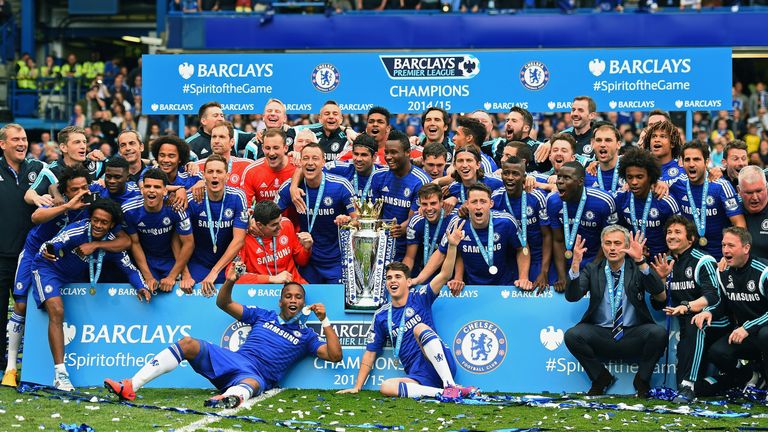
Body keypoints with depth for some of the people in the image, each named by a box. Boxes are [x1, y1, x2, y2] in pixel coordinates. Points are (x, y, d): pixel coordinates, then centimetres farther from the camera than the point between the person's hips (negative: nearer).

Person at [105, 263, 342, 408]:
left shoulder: (305, 336, 15)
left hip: (257, 376, -4)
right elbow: (223, 303, 21)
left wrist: (325, 322, -4)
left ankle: (230, 398, -82)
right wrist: (230, 282, 0)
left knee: (251, 383, -43)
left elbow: (334, 356, 3)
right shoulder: (263, 316, 22)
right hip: (232, 359, 4)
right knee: (188, 343, -17)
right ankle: (130, 387, -26)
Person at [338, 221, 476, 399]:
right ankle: (442, 393, -35)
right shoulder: (381, 316, 14)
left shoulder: (419, 297, 6)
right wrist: (357, 387, 11)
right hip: (419, 378, 3)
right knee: (386, 387, -27)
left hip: (442, 365, -3)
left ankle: (451, 386, -39)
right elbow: (370, 353, 17)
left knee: (420, 328, -29)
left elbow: (445, 274, -9)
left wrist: (452, 245, -24)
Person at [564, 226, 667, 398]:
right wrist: (575, 264, -22)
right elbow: (571, 296, -6)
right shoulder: (592, 269, 8)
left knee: (658, 333, -30)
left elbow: (661, 297, -14)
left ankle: (642, 379, -2)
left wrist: (641, 262, -26)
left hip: (633, 335, -1)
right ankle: (601, 377, -1)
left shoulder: (637, 269, 3)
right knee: (572, 335, -27)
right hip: (600, 335, 1)